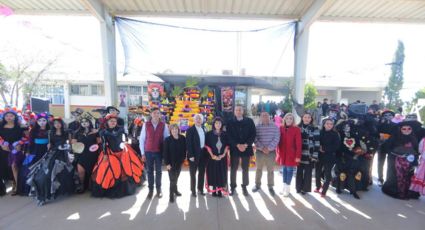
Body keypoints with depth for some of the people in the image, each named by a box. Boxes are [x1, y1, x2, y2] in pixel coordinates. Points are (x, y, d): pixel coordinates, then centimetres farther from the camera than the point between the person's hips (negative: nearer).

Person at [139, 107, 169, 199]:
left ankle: (158, 189, 26)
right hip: (148, 152, 0)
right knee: (150, 171, 9)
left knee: (158, 171, 10)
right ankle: (150, 190, 23)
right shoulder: (146, 125, -1)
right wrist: (142, 153, 0)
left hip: (159, 152, 0)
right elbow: (142, 139, 2)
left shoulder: (164, 125, -2)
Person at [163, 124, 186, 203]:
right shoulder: (167, 140, -12)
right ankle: (171, 195, 14)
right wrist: (167, 163, -15)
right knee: (172, 179, 0)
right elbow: (165, 152, -12)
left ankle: (175, 190, 41)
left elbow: (184, 149, 6)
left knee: (176, 178, 19)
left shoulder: (182, 138, -3)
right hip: (171, 163, -3)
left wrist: (183, 158, 2)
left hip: (179, 162, 4)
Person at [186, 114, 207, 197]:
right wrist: (191, 155, -17)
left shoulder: (204, 129, 9)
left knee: (202, 173, 14)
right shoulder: (190, 130, -9)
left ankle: (200, 189, 28)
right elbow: (188, 144, -13)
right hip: (194, 155, -5)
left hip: (203, 154, 6)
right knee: (193, 173, 7)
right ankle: (193, 190, 21)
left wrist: (206, 153, 6)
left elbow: (205, 141, 12)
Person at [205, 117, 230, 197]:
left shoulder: (224, 134, 5)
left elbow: (227, 145, 4)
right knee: (213, 172, 3)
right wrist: (212, 155, -13)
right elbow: (207, 146, -6)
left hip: (222, 157, 2)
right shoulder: (209, 134, -2)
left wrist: (223, 154, -8)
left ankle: (220, 190, 17)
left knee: (221, 173, 5)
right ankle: (213, 190, 16)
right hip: (212, 157, -2)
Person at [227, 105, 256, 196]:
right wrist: (237, 145, -16)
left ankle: (244, 187, 25)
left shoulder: (249, 121, 2)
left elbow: (253, 135, -2)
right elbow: (229, 136, -4)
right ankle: (233, 187, 20)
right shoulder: (230, 122, 1)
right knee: (233, 169, 5)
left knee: (245, 169, 10)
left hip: (246, 148, 1)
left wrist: (246, 145, -13)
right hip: (234, 149, 0)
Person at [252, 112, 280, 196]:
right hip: (259, 151, 1)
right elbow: (255, 139, -6)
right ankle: (257, 184, 29)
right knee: (259, 169, 13)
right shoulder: (257, 127, 0)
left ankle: (270, 186, 23)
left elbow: (276, 139, -7)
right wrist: (262, 148, -15)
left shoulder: (275, 127, 0)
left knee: (270, 170, 8)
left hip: (271, 152, 0)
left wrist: (268, 148, -15)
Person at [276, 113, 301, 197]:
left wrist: (298, 156, -13)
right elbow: (278, 141, 5)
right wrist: (278, 153, 4)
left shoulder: (296, 129, -9)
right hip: (282, 153, 3)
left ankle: (287, 187, 21)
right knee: (284, 169, 14)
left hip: (291, 154, -3)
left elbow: (298, 144, -10)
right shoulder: (281, 128, 2)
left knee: (289, 169, 5)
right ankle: (284, 186, 29)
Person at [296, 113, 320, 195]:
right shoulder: (298, 127, 5)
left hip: (309, 154, -2)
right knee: (299, 171, 11)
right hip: (299, 153, 3)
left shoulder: (315, 129, -5)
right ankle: (298, 187, 26)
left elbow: (317, 143, -8)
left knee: (307, 172, 8)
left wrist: (315, 155, -12)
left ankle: (305, 188, 24)